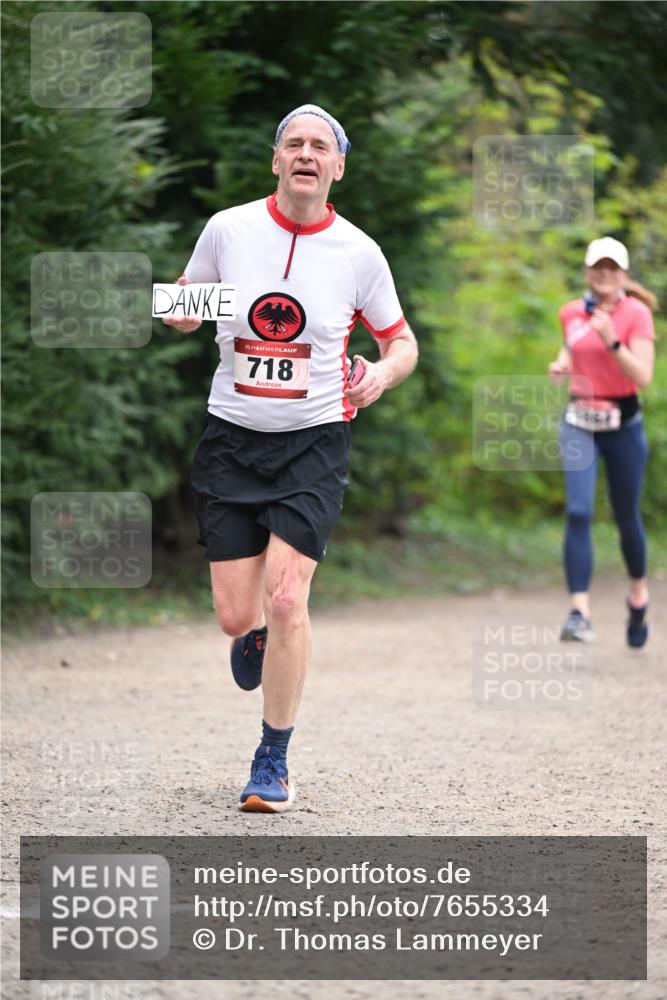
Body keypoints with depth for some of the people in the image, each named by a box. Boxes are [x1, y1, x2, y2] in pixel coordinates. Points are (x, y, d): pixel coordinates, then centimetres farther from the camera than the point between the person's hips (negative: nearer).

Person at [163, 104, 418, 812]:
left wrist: (382, 373, -14)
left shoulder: (358, 253, -4)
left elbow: (402, 340, 9)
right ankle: (256, 639, 39)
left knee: (286, 599, -16)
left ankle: (273, 760, 0)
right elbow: (184, 313, 12)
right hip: (232, 436, 1)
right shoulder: (228, 228, -2)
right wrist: (183, 309, -12)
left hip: (314, 441, -1)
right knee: (236, 616, -1)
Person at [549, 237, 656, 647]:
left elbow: (643, 377, -17)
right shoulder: (571, 313, 4)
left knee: (627, 517, 10)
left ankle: (639, 592, 39)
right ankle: (580, 612, -19)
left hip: (623, 424, -2)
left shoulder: (636, 314, -8)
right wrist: (562, 365, 3)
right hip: (580, 423, 2)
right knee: (579, 513, -15)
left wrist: (612, 342, -29)